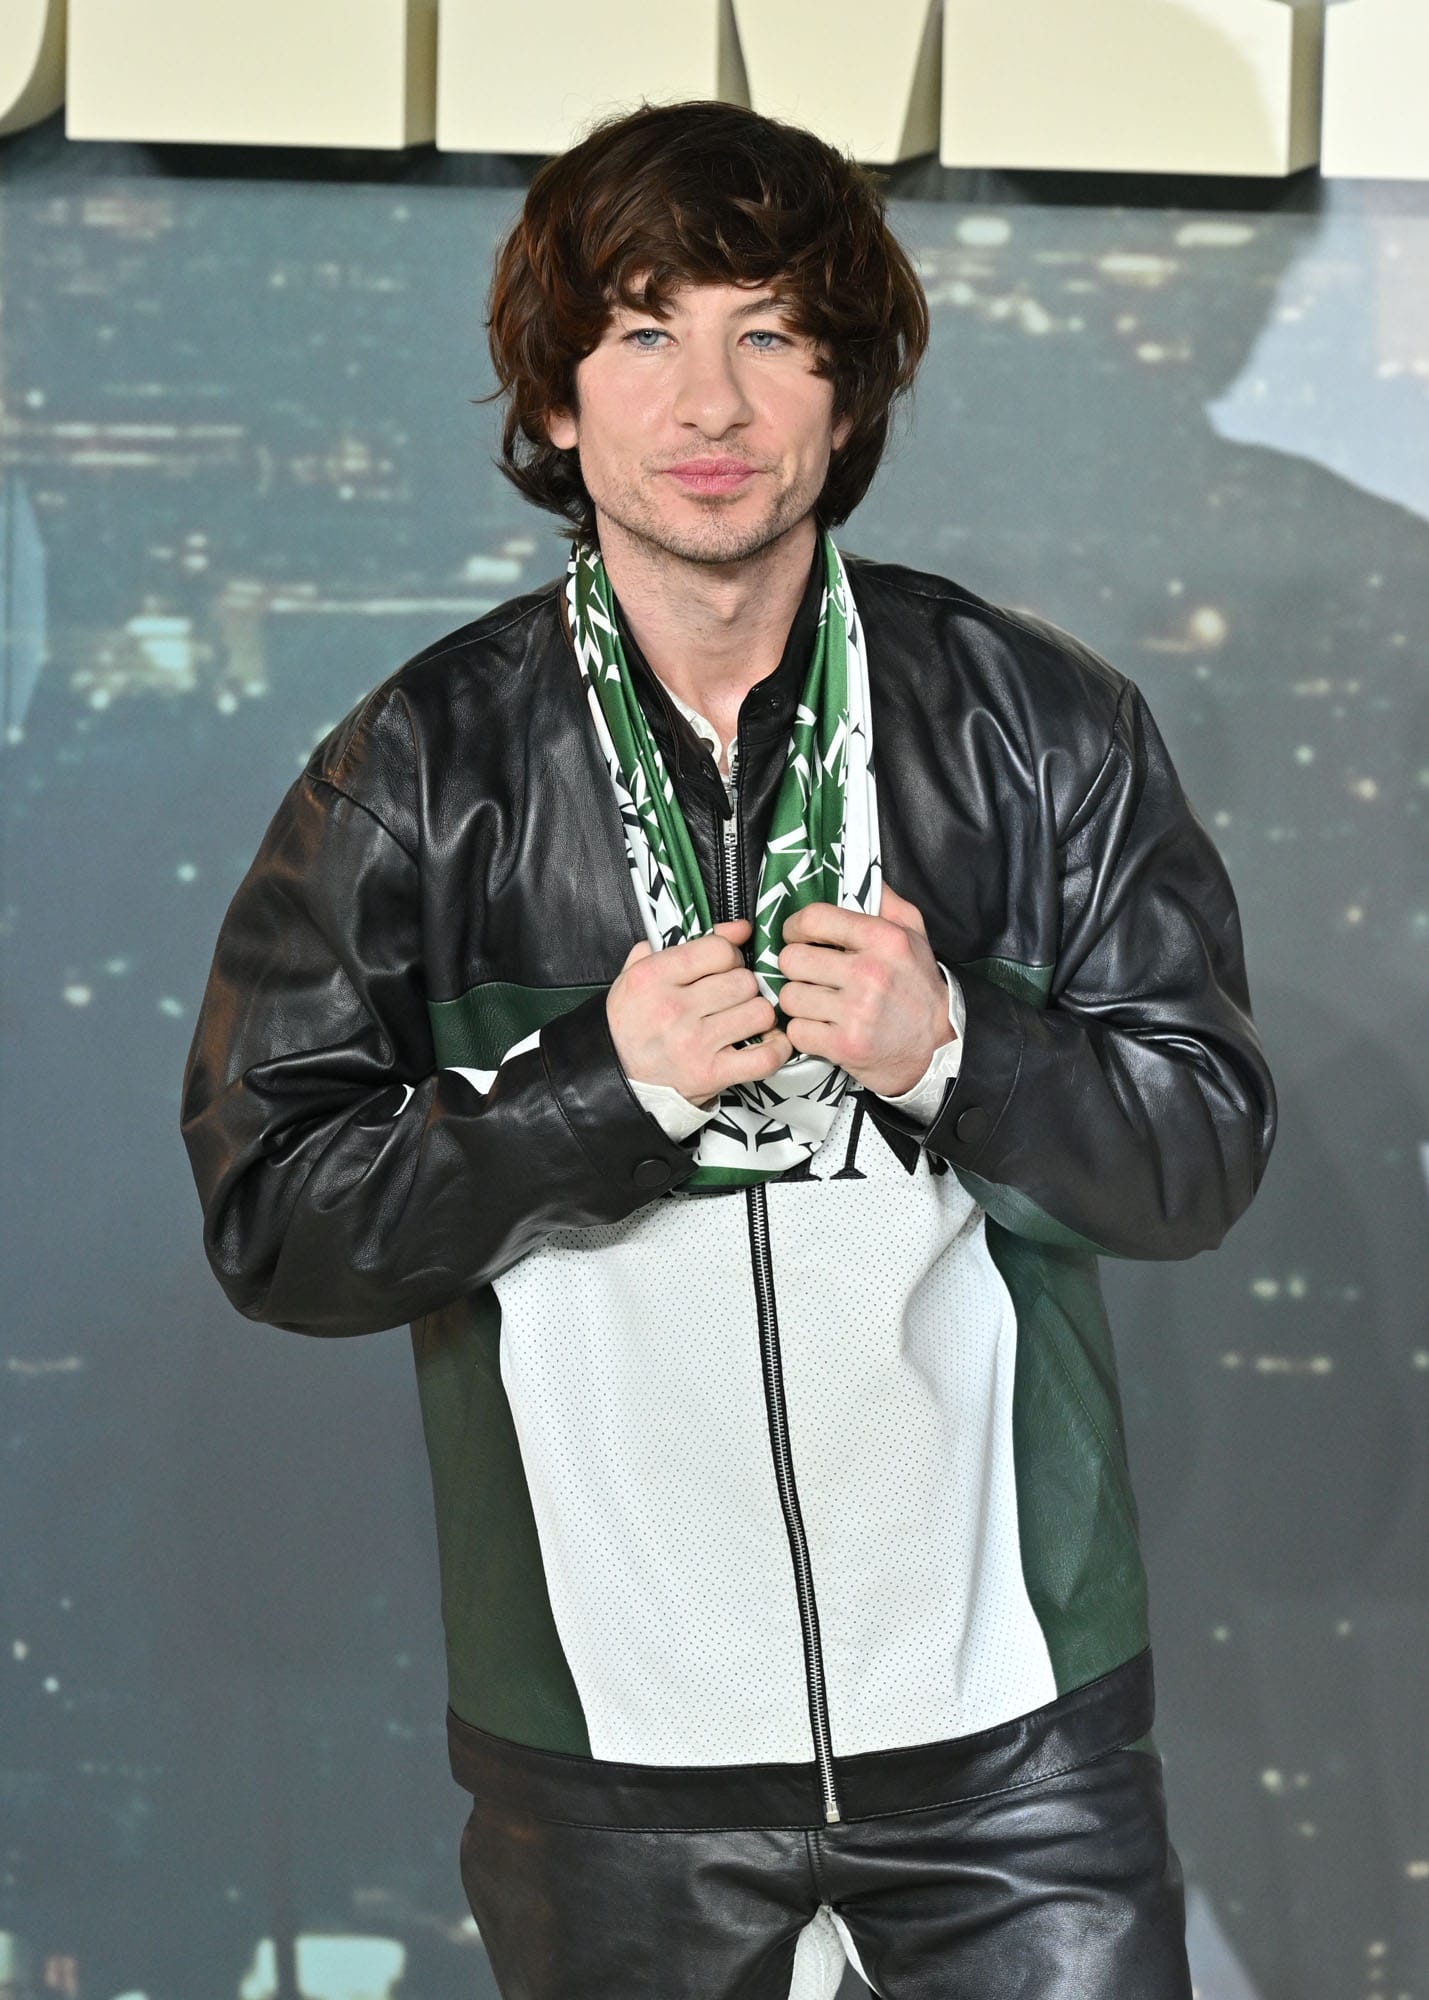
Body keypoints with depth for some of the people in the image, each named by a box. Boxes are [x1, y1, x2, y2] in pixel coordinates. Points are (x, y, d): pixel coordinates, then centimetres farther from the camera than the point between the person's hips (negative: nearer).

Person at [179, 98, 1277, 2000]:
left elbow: (1206, 1148, 2)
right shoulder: (418, 769, -2)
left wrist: (954, 1053, -16)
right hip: (612, 1733, 0)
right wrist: (609, 1084, -17)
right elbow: (272, 1221, -5)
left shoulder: (1042, 722, 0)